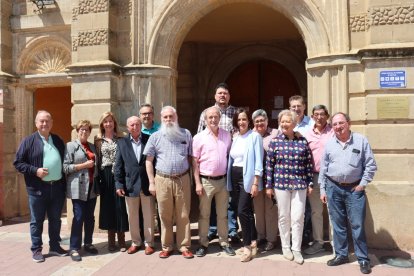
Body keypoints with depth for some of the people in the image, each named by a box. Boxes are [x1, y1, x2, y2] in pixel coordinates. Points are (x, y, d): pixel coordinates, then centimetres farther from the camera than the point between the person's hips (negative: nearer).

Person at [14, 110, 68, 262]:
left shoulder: (58, 140, 11)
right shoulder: (29, 141, -2)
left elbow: (65, 161, 15)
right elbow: (18, 162, -2)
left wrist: (64, 182, 5)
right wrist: (35, 170, -16)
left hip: (57, 187, 4)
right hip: (37, 188, -4)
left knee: (55, 219, 13)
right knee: (37, 221, 7)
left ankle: (54, 246, 26)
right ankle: (36, 249, 20)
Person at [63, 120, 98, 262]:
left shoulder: (92, 146, 17)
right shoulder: (70, 146, -1)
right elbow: (65, 167, -10)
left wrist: (93, 165, 7)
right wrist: (84, 165, -14)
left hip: (92, 187, 6)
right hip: (78, 188, -6)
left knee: (90, 217, 11)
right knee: (78, 217, -4)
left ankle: (88, 244, 23)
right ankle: (74, 248, 7)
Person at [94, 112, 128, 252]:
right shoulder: (98, 140, 7)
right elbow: (97, 160, 5)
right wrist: (97, 177, -2)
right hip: (105, 176, 1)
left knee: (120, 206, 0)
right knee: (108, 206, 6)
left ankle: (121, 240, 11)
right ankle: (111, 240, 18)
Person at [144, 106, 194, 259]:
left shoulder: (186, 134, 5)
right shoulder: (155, 137, 3)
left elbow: (191, 157, 8)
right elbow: (148, 160, 5)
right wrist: (151, 182, -1)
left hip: (182, 179, 0)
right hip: (162, 180, 0)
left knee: (183, 215, 6)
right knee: (165, 216, 9)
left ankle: (184, 246, 18)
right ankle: (167, 246, 22)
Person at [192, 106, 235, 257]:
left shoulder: (227, 135, 5)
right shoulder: (199, 137, -6)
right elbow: (195, 162, -6)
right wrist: (198, 183, -10)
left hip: (222, 180, 3)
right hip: (206, 181, -3)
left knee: (222, 214, 13)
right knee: (204, 214, 8)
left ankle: (224, 243, 26)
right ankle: (203, 244, 22)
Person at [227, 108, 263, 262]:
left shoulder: (255, 136, -6)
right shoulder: (235, 137, 13)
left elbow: (258, 161, -11)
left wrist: (255, 183, -16)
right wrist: (229, 179, 10)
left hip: (247, 177, -6)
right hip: (234, 177, 6)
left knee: (242, 210, -11)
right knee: (246, 210, 12)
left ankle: (247, 246, 3)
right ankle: (253, 241, 26)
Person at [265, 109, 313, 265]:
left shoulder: (303, 142, 2)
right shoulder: (275, 142, 0)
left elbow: (308, 164, 6)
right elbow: (269, 165, 0)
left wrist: (310, 184, 4)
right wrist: (269, 186, -1)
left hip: (299, 185, 1)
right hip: (281, 184, 0)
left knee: (298, 217, 3)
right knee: (284, 217, 9)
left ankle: (296, 249, 18)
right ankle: (286, 247, 25)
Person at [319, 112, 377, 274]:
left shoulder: (361, 140, -3)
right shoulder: (329, 144, 4)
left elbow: (371, 165, 0)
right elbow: (323, 168, 7)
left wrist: (363, 184, -6)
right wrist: (323, 189, 5)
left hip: (354, 188, -2)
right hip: (334, 188, 3)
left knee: (357, 225, 1)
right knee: (338, 224, 11)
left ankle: (363, 259, 15)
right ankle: (341, 255, 25)